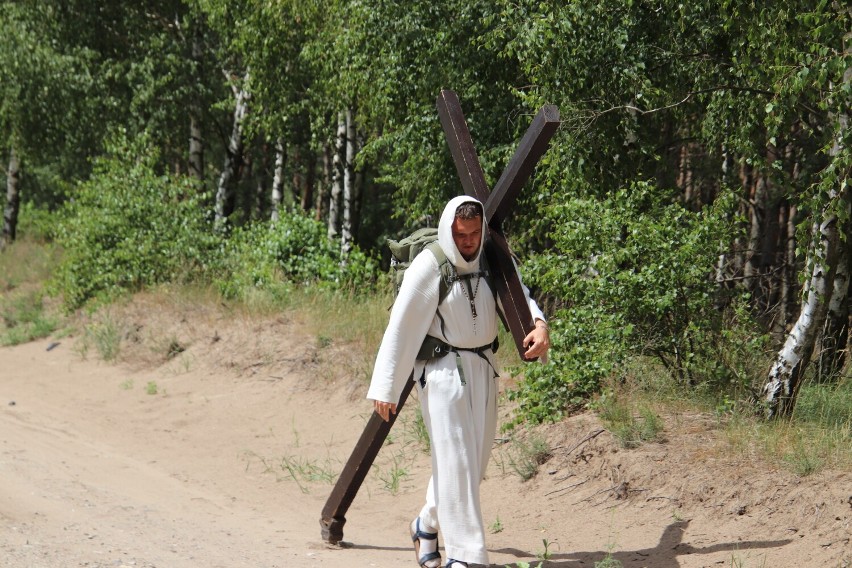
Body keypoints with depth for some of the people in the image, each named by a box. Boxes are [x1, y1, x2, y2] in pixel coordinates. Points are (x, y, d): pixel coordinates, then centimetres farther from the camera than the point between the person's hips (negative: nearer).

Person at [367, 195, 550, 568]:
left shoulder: (491, 260, 2)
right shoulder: (428, 266, -14)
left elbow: (517, 294, -3)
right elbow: (401, 326, -13)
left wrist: (539, 323, -27)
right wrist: (385, 386, -14)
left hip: (483, 369, 6)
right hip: (443, 371, -6)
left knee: (476, 459, 13)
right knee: (454, 460, -9)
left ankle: (428, 524, 35)